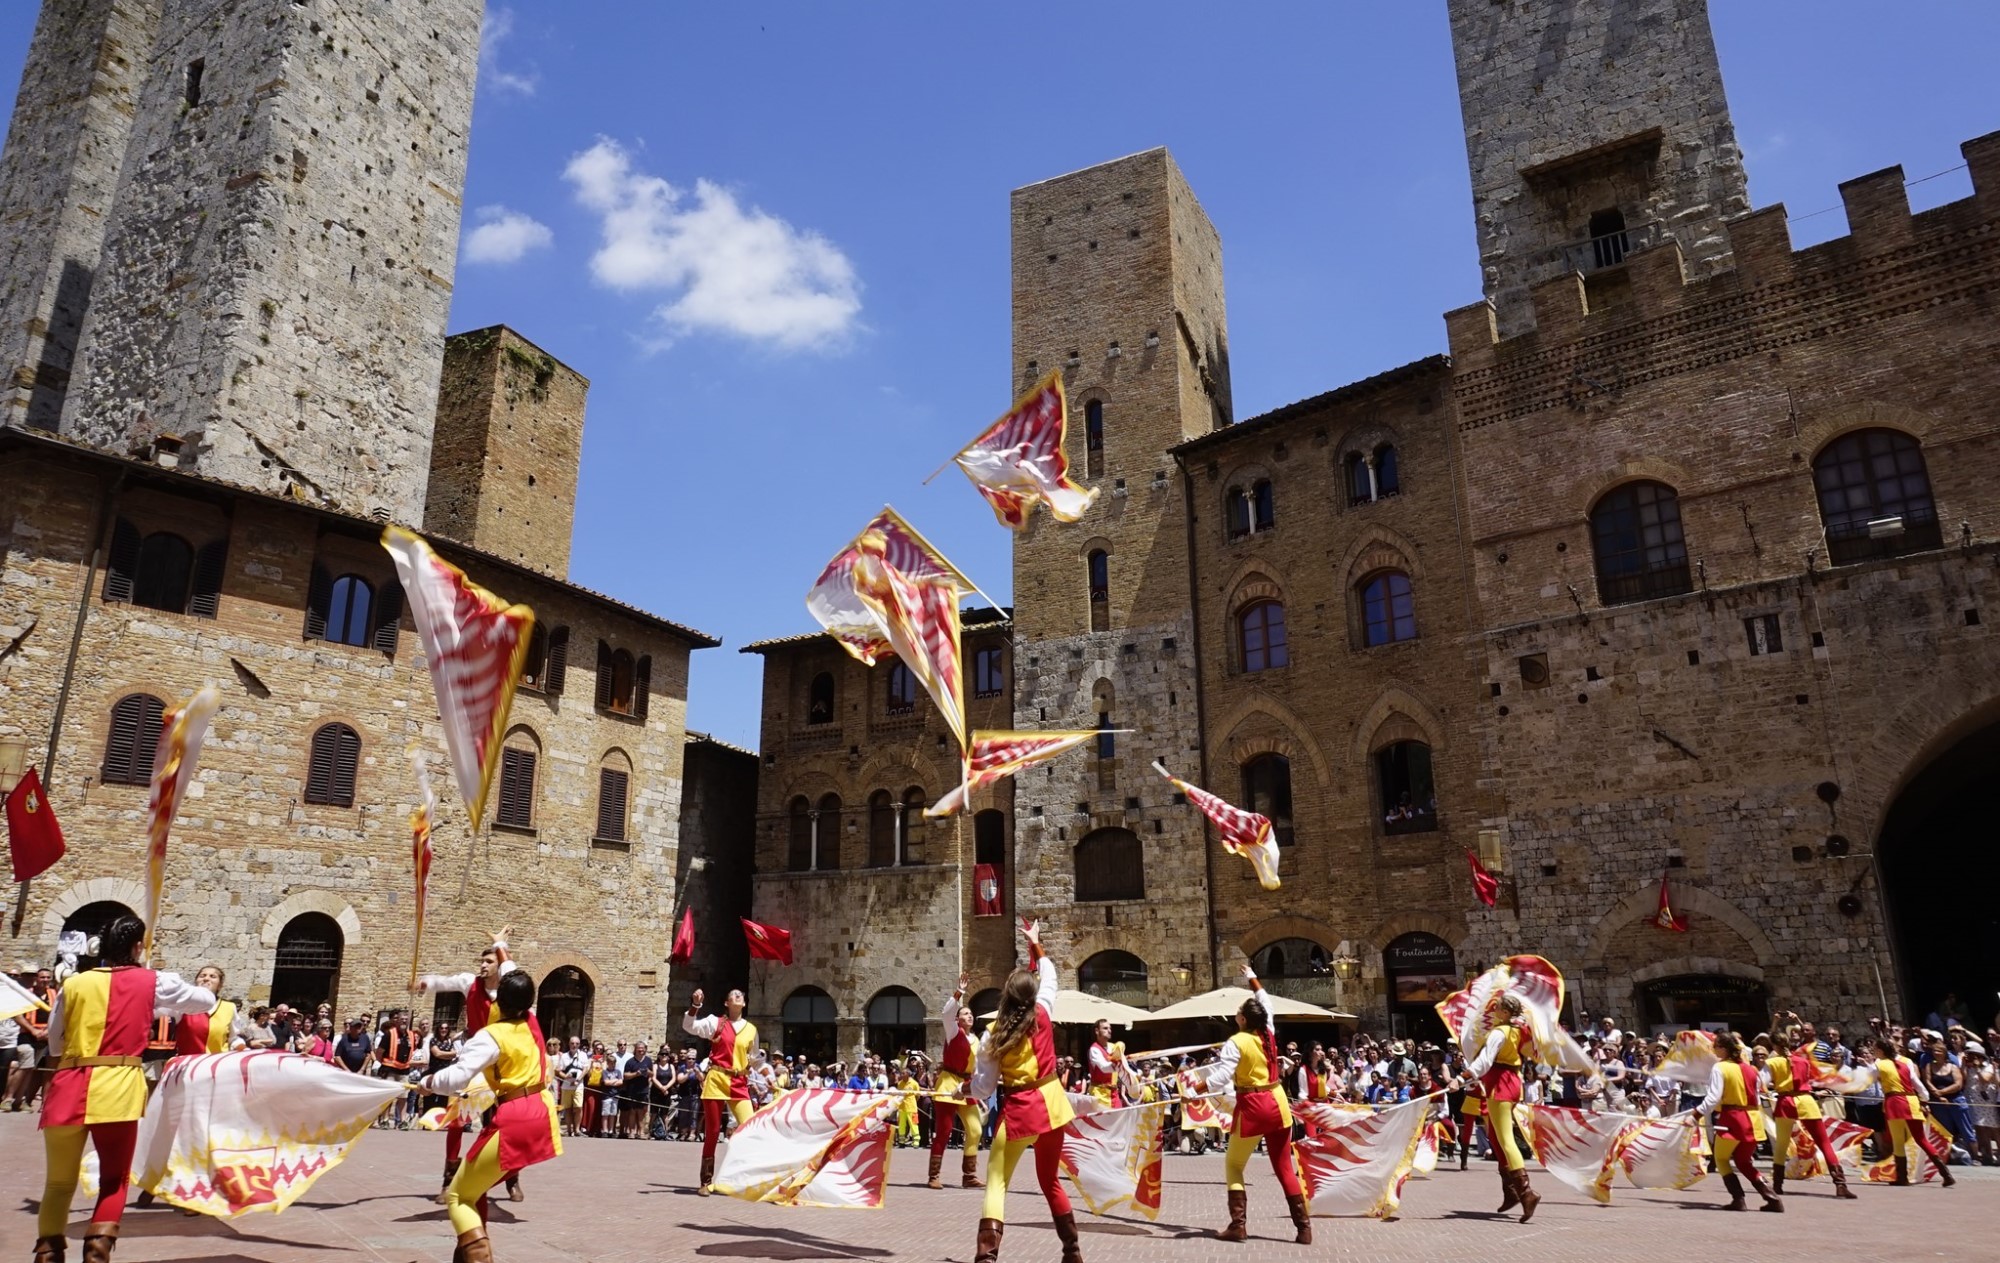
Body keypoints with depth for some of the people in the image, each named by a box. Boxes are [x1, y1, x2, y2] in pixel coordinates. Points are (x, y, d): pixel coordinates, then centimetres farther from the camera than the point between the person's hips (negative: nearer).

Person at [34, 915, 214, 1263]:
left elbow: (54, 1043, 20)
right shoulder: (152, 982, 5)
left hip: (68, 1088, 3)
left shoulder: (73, 983, 12)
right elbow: (206, 1001, 19)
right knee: (113, 1180, 10)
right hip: (117, 1088, -2)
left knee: (59, 1182, 17)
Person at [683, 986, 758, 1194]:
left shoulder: (751, 1030, 10)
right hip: (716, 1080, -2)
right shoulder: (715, 1022, 2)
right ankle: (706, 1182, 15)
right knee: (712, 1132, 3)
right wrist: (695, 1005, -22)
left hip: (739, 1084, 2)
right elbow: (689, 1026, -10)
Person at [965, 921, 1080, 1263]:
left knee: (996, 1184, -1)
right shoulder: (1042, 1014, -3)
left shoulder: (994, 1034, -10)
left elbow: (981, 1089, -8)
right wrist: (1035, 945, 29)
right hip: (1051, 1103, 4)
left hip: (1019, 1109, -4)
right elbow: (1049, 976, 17)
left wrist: (968, 1087, 14)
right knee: (1050, 1181, 21)